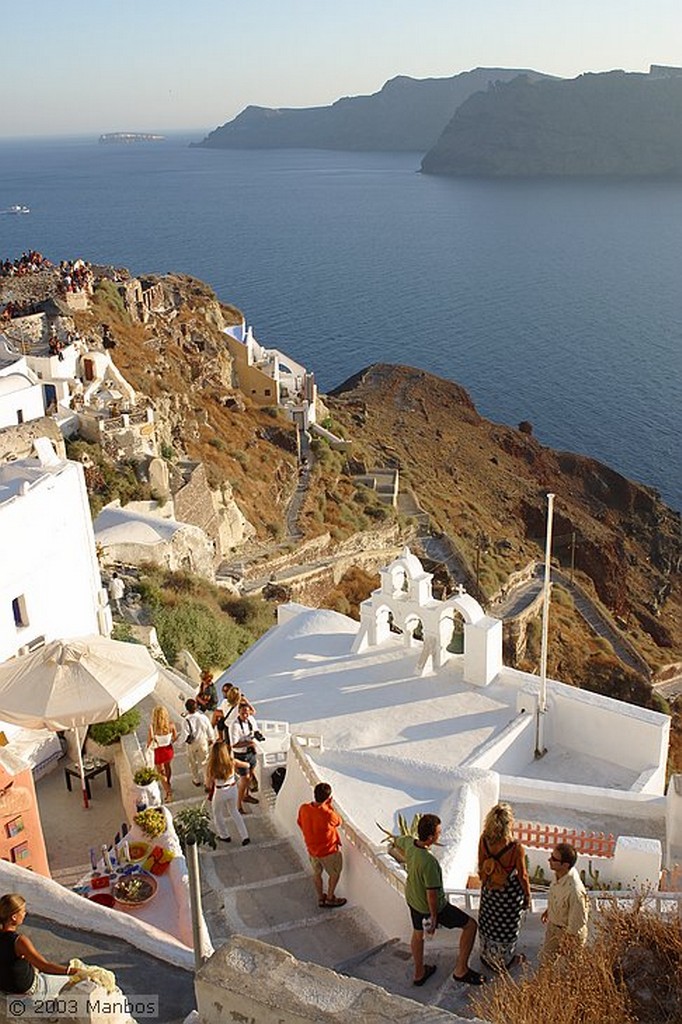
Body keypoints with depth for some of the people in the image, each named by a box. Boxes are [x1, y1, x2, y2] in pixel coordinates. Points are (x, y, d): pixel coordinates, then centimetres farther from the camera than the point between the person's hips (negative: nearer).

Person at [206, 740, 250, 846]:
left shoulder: (212, 766, -25)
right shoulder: (231, 762, -18)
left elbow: (208, 784, -16)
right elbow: (246, 765, -2)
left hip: (220, 793, -3)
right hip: (233, 789, 3)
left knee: (217, 814, 25)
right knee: (234, 812, 26)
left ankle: (225, 836, 41)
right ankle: (244, 836, 24)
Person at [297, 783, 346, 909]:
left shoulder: (303, 809, -18)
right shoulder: (328, 814, -34)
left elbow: (300, 823, 2)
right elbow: (338, 822, -11)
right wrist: (329, 806, -12)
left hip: (311, 849, 5)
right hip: (328, 850, -5)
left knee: (316, 873, 27)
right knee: (335, 874, 22)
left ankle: (320, 898, 43)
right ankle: (330, 898, 36)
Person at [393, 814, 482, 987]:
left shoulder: (409, 843, -16)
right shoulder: (429, 863, -38)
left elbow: (397, 840, 10)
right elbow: (432, 895, -27)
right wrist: (434, 917, -13)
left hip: (412, 899, 7)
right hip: (428, 906, -7)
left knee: (417, 934, 30)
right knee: (470, 925, 11)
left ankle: (419, 973, 50)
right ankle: (461, 970, 21)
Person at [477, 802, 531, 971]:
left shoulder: (484, 840, -22)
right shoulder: (516, 848, -34)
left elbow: (481, 867, -6)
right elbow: (522, 876, -19)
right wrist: (527, 896, -1)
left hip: (489, 890, 4)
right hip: (509, 893, -3)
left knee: (488, 921, 27)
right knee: (507, 926, 23)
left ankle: (487, 955, 50)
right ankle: (504, 960, 45)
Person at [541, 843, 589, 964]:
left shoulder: (574, 890, -42)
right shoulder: (559, 873, -18)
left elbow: (577, 922, -29)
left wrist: (567, 942, -18)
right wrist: (549, 909, 19)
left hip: (569, 932, -8)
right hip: (554, 924, 8)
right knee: (546, 957, 27)